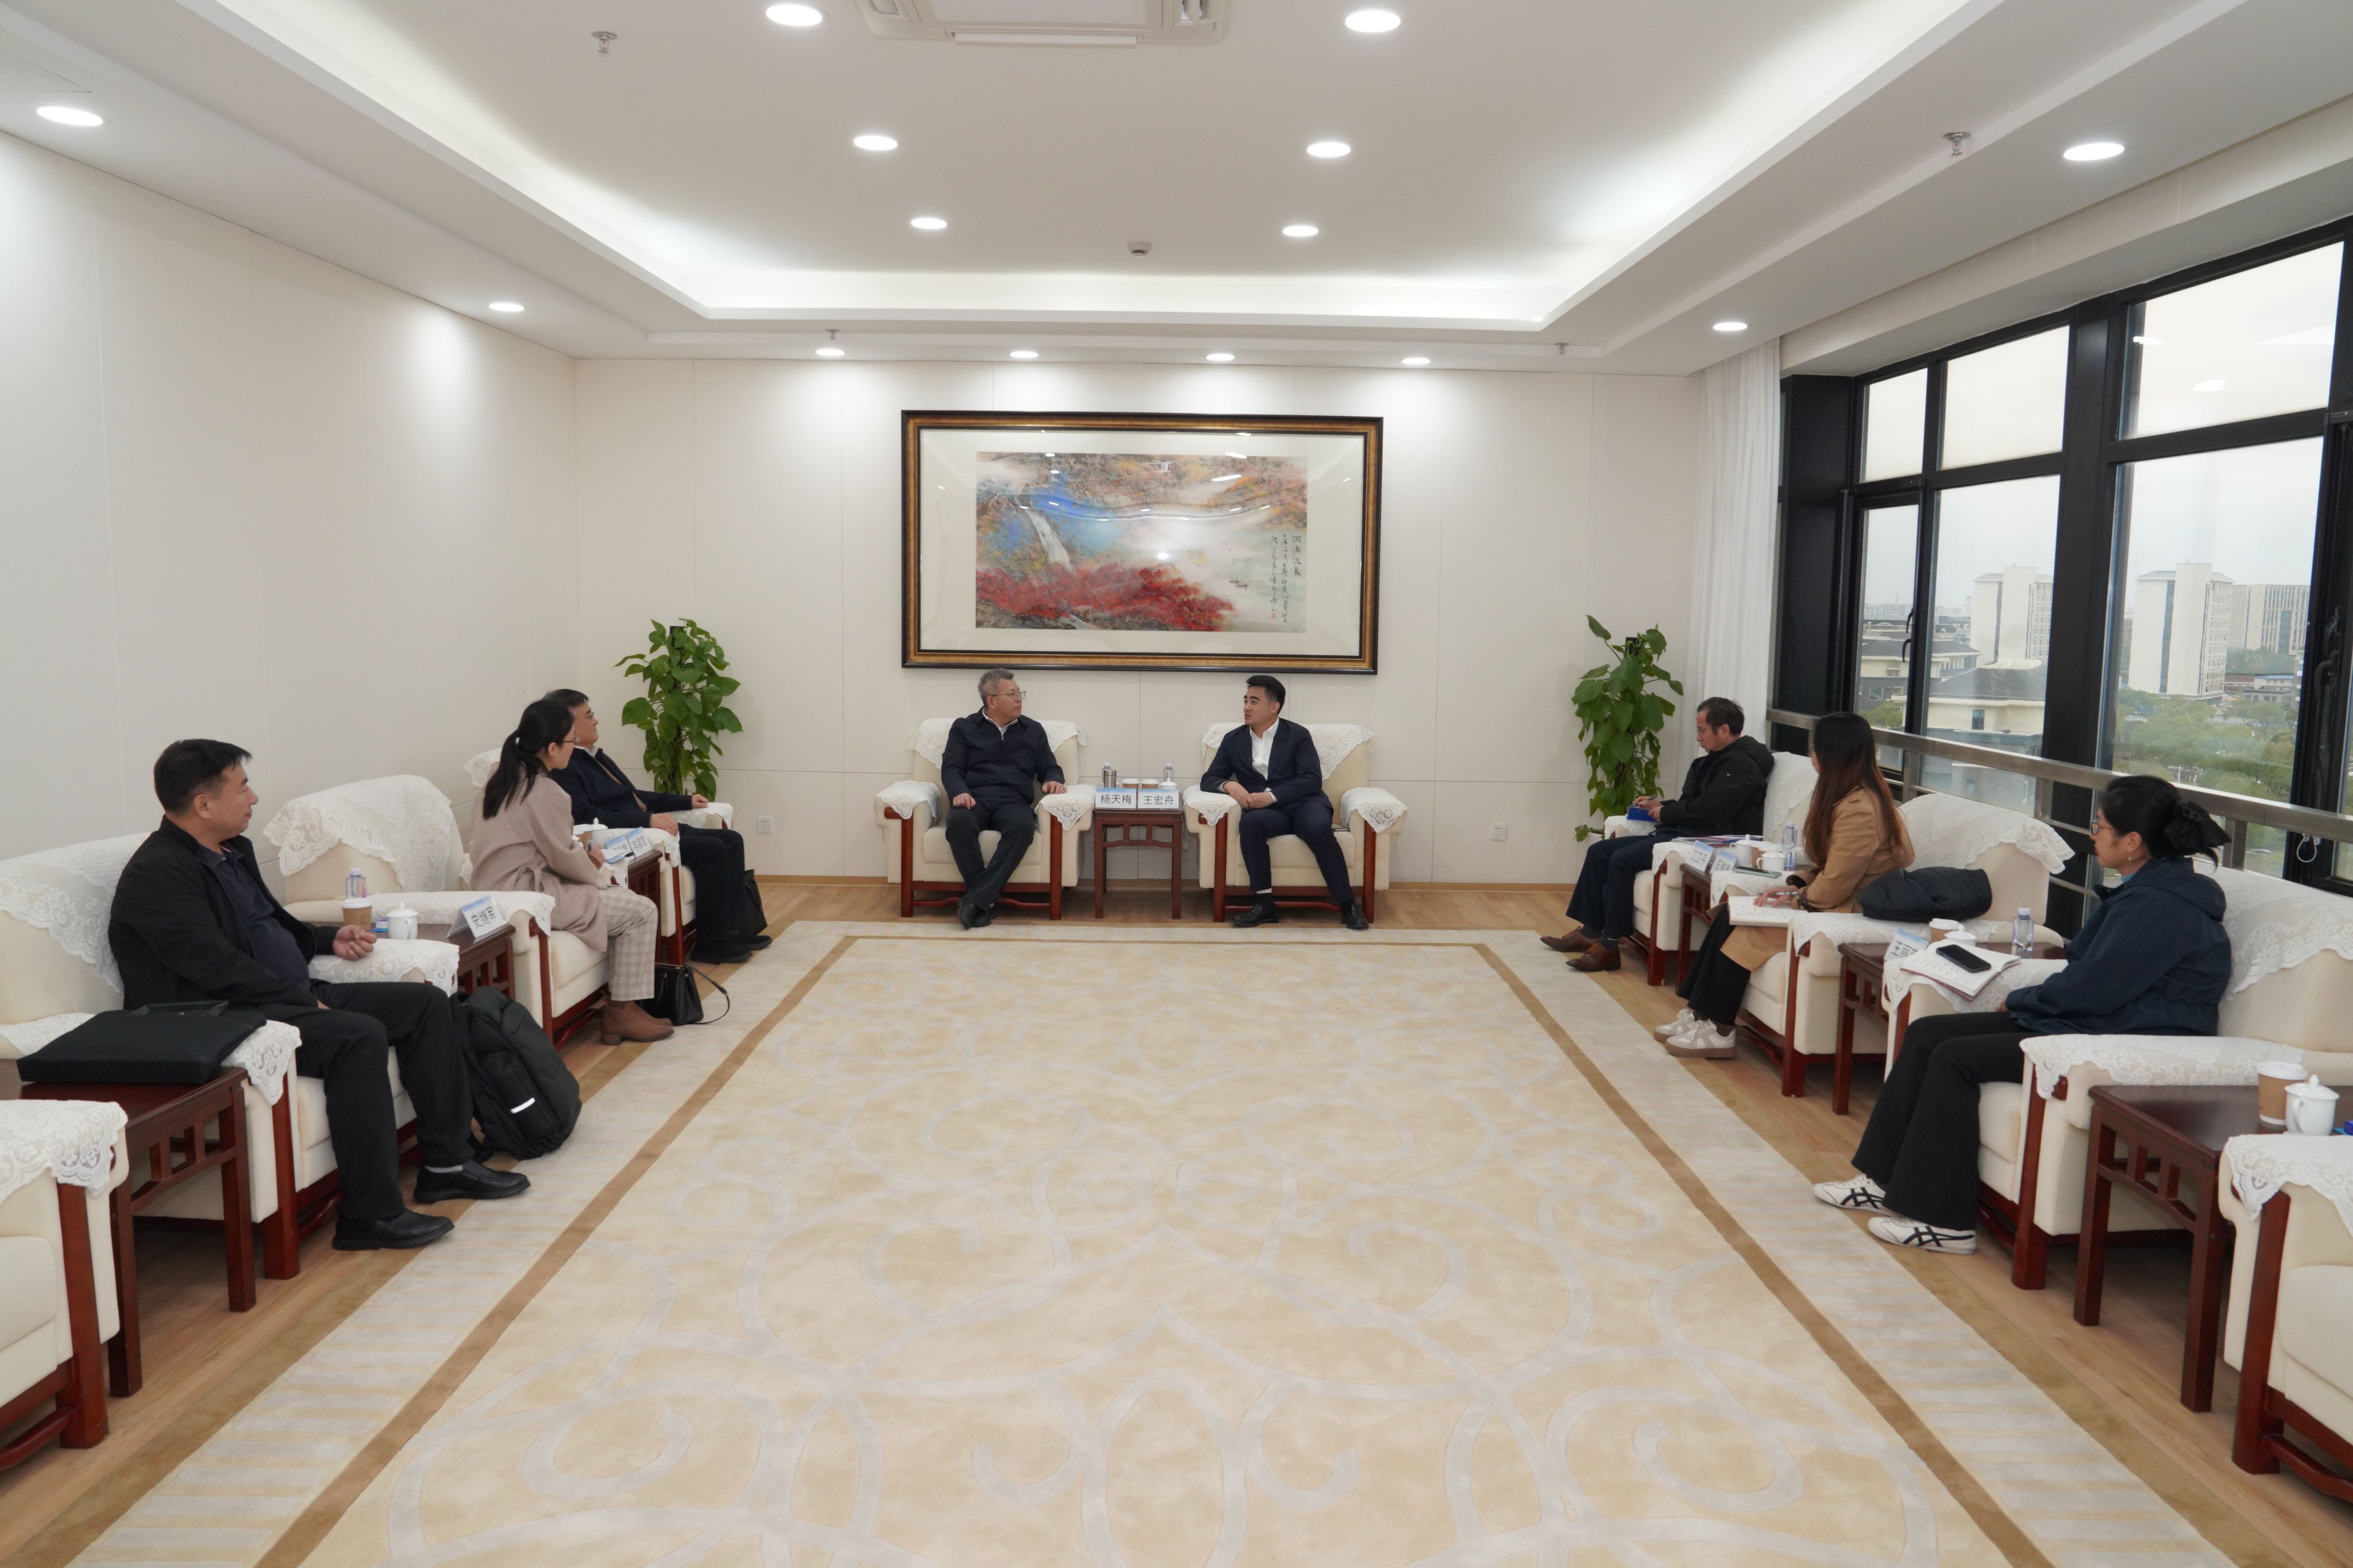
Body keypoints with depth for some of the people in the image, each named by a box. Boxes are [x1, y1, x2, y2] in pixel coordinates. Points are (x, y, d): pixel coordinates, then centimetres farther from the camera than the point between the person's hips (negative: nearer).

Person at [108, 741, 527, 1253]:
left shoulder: (233, 850, 15)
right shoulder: (158, 873, -15)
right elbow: (219, 968, -22)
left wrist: (330, 938, 13)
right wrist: (305, 1000, -19)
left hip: (292, 997, 10)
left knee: (427, 1002, 1)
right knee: (360, 1035, -32)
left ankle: (446, 1162, 4)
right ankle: (371, 1214, -25)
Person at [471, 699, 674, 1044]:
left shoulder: (506, 779, 9)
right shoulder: (543, 790, -20)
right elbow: (562, 857, -13)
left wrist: (580, 851, 8)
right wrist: (594, 867, 6)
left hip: (502, 889, 10)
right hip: (526, 897, -10)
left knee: (623, 898, 16)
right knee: (641, 911, -6)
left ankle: (617, 995, 15)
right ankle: (622, 1011, 3)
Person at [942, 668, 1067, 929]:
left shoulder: (1033, 730, 22)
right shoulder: (964, 728, 17)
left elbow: (1050, 768, 23)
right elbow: (951, 768, 8)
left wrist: (1053, 780, -2)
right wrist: (959, 792, -15)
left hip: (1013, 802, 1)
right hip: (974, 799, -1)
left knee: (1023, 826, -37)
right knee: (958, 822, -39)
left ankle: (976, 899, -37)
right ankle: (986, 901, -31)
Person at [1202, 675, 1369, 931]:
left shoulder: (1297, 735, 4)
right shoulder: (1233, 739, 14)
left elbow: (1312, 780, -6)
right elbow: (1209, 779, 14)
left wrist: (1272, 796, -18)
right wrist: (1229, 785, -11)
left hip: (1303, 803, -2)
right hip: (1267, 811, 2)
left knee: (1317, 828, -36)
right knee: (1251, 823, -34)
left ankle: (1347, 904, -25)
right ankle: (1264, 904, -28)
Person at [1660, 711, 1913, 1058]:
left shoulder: (1858, 810, -23)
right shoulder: (1851, 798, 10)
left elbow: (1832, 889, -22)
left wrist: (1795, 898, -5)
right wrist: (1796, 884, 3)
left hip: (1847, 912, -10)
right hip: (1838, 899, 10)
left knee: (1738, 924, -15)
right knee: (1730, 911, -2)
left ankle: (1717, 1030, -4)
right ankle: (1700, 1014, 0)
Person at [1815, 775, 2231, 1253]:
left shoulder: (2159, 905, -20)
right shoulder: (2147, 889, 13)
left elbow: (2089, 989, -22)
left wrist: (2020, 1000, -3)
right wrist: (2026, 1000, 1)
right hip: (2099, 1022, 11)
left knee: (1955, 1057, -19)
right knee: (1927, 1034, 1)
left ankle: (1945, 1221, -10)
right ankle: (1886, 1182, 4)